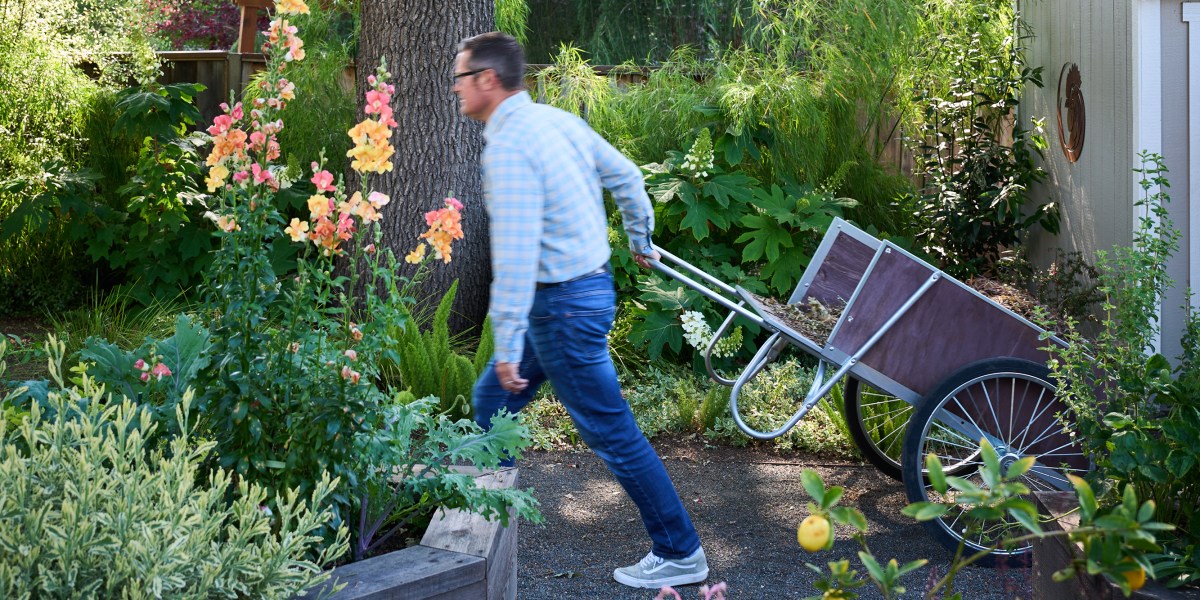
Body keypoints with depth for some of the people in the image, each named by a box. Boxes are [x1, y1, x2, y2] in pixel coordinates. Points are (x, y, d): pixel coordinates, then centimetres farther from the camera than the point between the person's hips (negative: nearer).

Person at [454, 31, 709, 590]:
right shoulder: (556, 120, 5)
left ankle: (679, 553, 8)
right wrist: (642, 240, 32)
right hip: (588, 283, 10)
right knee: (492, 397, 19)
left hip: (562, 304, -10)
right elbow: (625, 175, 16)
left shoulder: (507, 149, -22)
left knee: (611, 433, -1)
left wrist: (508, 344, -24)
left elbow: (515, 255, -27)